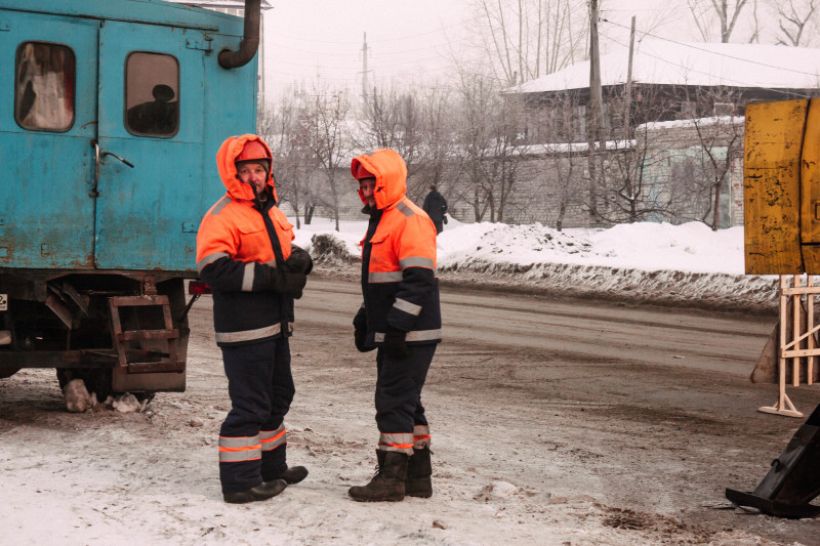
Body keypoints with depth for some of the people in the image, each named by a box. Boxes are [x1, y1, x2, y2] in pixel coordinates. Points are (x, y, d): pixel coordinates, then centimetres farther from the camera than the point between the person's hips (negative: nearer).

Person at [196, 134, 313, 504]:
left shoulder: (272, 212, 14)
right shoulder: (222, 216, -14)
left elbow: (288, 248, 23)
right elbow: (214, 268, -24)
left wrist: (298, 259, -4)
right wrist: (272, 277, -25)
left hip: (274, 324, 10)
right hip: (244, 330, -10)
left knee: (277, 396, 21)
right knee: (249, 404, -6)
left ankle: (271, 467, 37)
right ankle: (240, 481, 2)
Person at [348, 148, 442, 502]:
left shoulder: (410, 220, -15)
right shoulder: (381, 220, 18)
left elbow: (418, 280, -22)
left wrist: (398, 326, -24)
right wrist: (365, 320, 24)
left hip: (411, 335, -10)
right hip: (392, 334, 10)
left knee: (394, 401, -7)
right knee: (405, 401, 13)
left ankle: (392, 477, -1)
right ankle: (418, 476, 20)